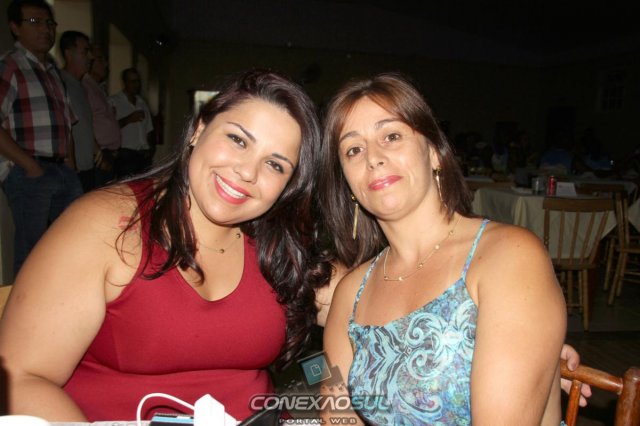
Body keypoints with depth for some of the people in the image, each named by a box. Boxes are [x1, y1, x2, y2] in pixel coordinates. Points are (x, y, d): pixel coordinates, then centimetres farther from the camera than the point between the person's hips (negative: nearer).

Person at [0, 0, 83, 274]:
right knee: (32, 252, 0)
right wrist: (30, 166, -14)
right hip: (30, 175, -7)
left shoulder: (53, 70, 19)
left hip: (63, 172, 7)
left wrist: (70, 161, 11)